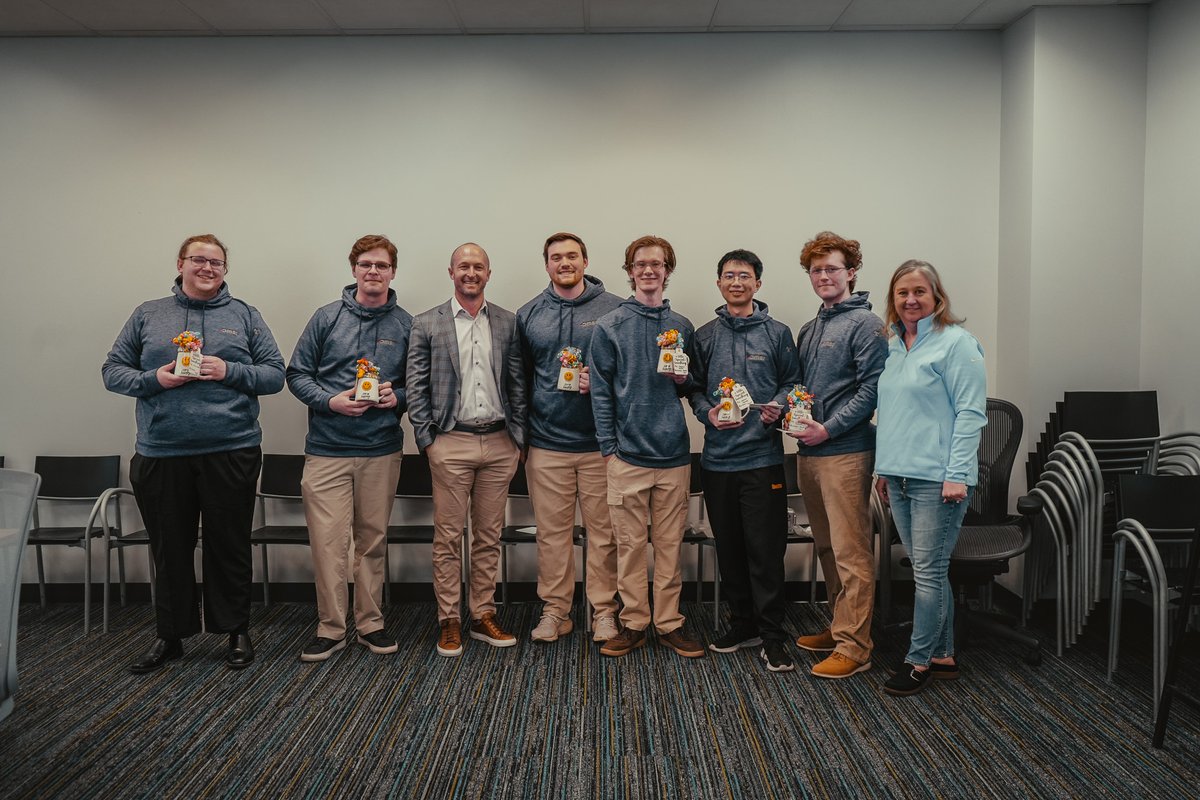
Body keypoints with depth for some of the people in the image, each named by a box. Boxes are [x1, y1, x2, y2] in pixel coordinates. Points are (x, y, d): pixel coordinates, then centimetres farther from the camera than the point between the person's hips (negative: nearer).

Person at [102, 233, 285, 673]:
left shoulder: (244, 316, 8)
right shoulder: (147, 315, 12)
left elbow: (275, 374, 4)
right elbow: (112, 370, 10)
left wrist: (230, 371, -12)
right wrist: (154, 379, -9)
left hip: (231, 451, -1)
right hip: (161, 454, 2)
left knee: (230, 546, 6)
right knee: (169, 548, 11)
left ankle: (236, 631, 21)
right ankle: (170, 635, 26)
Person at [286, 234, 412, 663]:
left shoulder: (406, 325, 5)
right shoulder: (327, 318, 3)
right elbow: (297, 374, 3)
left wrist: (398, 397, -10)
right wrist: (330, 400, -12)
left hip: (382, 450, 1)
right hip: (327, 449, -1)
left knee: (373, 539, 11)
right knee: (328, 540, -2)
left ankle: (370, 622, 24)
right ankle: (331, 627, 12)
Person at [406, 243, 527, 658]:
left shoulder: (507, 323, 8)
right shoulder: (427, 324, 2)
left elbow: (518, 384, 8)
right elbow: (415, 386, 1)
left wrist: (518, 437, 3)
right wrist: (426, 439, -5)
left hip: (498, 444, 2)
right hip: (451, 443, -2)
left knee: (489, 536, 10)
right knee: (448, 537, 4)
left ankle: (483, 616, 21)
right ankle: (449, 621, 14)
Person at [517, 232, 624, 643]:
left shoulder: (614, 309, 1)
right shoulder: (528, 314, 9)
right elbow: (520, 378, 14)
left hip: (600, 441, -2)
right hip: (546, 443, 2)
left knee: (603, 530, 5)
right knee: (552, 531, 8)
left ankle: (604, 610, 17)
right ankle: (554, 610, 20)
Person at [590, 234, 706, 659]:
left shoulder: (681, 326, 10)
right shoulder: (610, 325, 1)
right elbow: (601, 390, 0)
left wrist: (683, 381, -4)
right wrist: (608, 447, -5)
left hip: (673, 453, 3)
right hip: (627, 453, -2)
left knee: (670, 543, 8)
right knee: (630, 544, 4)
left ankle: (669, 622, 19)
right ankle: (633, 623, 17)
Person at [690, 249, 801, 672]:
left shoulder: (777, 333, 5)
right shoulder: (705, 336, 11)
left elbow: (792, 383, 8)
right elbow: (695, 387, 13)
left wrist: (779, 406, -12)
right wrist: (707, 412, -7)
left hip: (763, 458, -3)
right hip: (717, 458, 3)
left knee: (766, 549, -3)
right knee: (729, 548, 11)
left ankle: (772, 636, 7)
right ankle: (743, 624, 26)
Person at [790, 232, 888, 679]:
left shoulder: (865, 324, -6)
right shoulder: (810, 330, 18)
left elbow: (871, 388, -14)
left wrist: (828, 429, -18)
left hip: (846, 452, -8)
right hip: (809, 453, 8)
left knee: (851, 553, -4)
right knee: (827, 548, 16)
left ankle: (854, 647, 1)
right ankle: (839, 628, 28)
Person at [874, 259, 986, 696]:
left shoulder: (956, 342, -7)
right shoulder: (895, 346, 15)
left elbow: (971, 412, -12)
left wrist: (956, 474, -17)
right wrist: (884, 468, 19)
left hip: (937, 478, -7)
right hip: (899, 477, 8)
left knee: (929, 570, -1)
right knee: (927, 569, 14)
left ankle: (919, 661, 10)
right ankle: (943, 655, 24)